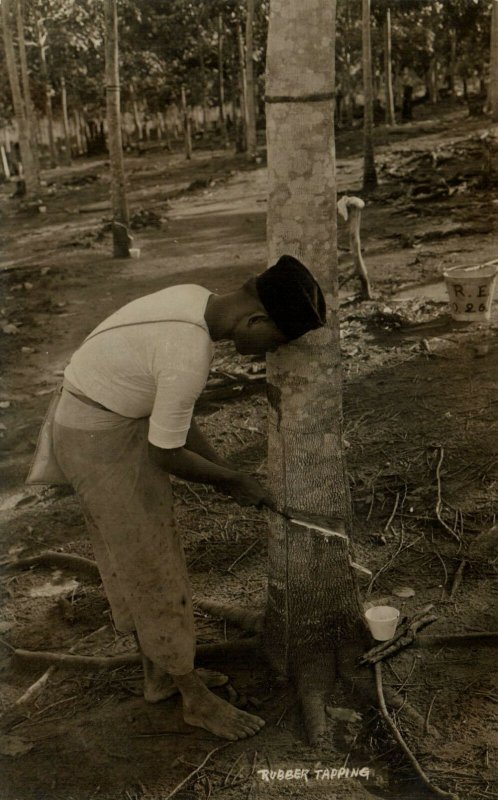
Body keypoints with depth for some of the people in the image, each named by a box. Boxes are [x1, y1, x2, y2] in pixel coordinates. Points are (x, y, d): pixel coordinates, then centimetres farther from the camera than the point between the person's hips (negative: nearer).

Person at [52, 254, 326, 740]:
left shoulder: (193, 299, -2)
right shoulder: (189, 358, -30)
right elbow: (167, 456, -19)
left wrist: (225, 471, 7)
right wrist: (233, 481, -3)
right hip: (103, 445, -9)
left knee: (130, 558, 20)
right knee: (150, 568, 4)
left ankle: (155, 673, 38)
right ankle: (196, 698, 22)